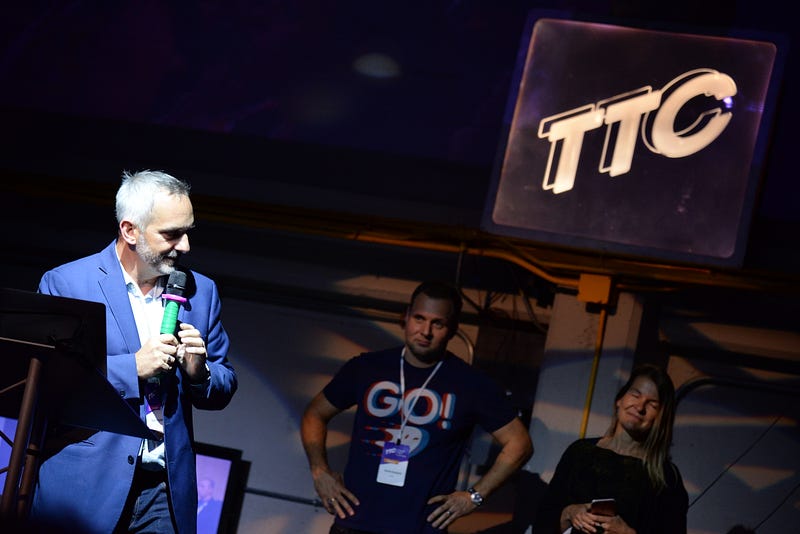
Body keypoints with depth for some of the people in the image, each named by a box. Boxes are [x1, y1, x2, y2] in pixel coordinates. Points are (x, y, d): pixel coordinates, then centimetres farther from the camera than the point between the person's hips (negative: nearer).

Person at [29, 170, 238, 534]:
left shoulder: (200, 292, 10)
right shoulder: (64, 284, -4)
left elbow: (223, 390, 14)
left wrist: (200, 373, -8)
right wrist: (132, 367, -17)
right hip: (82, 488, -3)